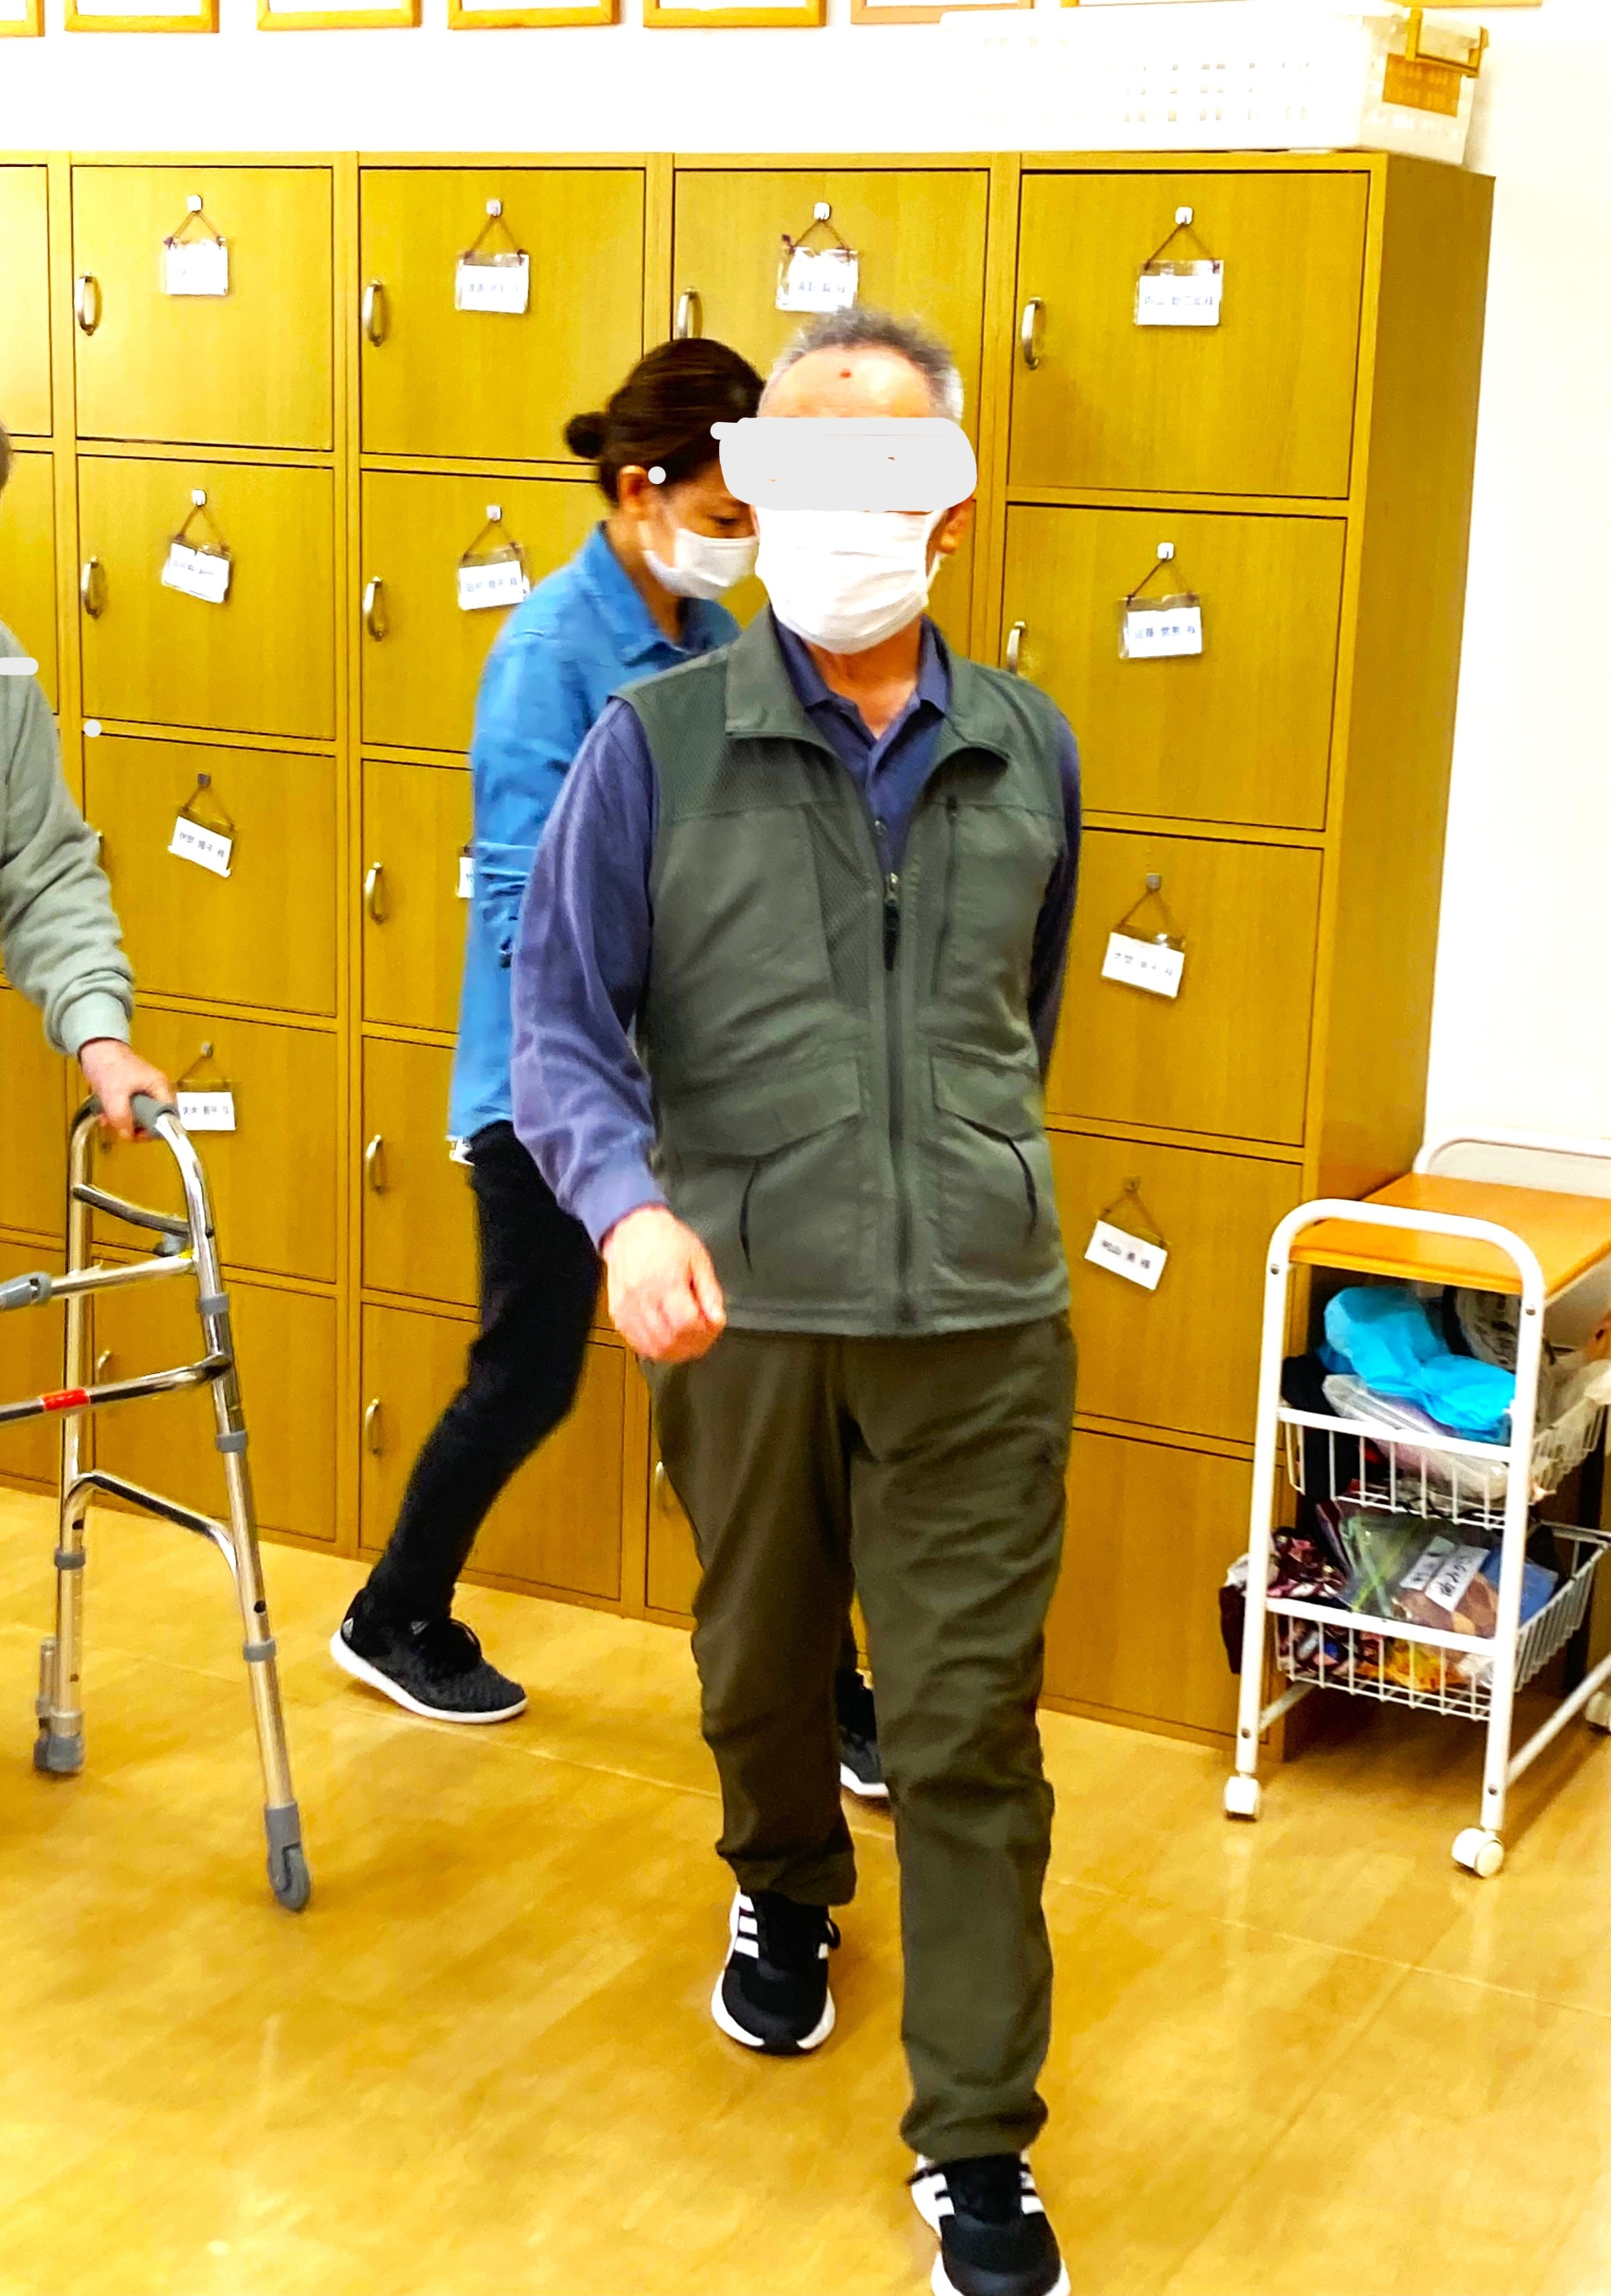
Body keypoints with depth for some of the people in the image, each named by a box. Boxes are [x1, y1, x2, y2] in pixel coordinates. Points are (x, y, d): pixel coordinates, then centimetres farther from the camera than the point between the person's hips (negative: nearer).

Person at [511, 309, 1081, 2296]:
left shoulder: (1027, 753, 3)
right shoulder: (656, 742, -5)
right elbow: (559, 1018, -7)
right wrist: (629, 1201, -25)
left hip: (981, 1320, 1)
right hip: (744, 1311, 0)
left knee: (972, 1732, 1)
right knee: (761, 1667, 20)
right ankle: (784, 1901, 51)